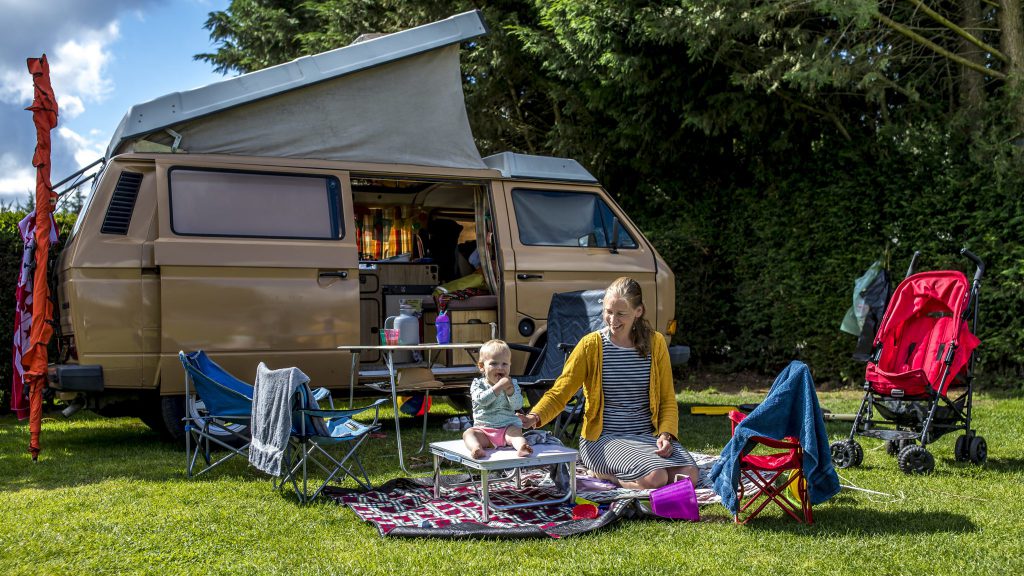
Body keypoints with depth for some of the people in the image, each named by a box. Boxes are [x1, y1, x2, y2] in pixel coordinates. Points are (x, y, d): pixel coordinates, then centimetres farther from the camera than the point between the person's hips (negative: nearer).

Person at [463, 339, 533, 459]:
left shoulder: (512, 384, 9)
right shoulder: (478, 384, 3)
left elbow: (518, 405, -2)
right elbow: (481, 399, -18)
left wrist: (510, 391, -19)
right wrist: (499, 386, -23)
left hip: (508, 427, 0)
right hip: (484, 429, 0)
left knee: (515, 431, -30)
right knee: (468, 433, -25)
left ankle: (522, 447, -54)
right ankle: (476, 448, -51)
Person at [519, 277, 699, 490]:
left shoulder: (655, 343, 5)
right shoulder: (591, 345, -4)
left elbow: (667, 400, 8)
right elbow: (559, 393, -7)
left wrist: (665, 434, -11)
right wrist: (534, 417, -27)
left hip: (647, 436, 4)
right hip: (603, 438, -4)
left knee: (689, 475, -21)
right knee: (654, 477, -29)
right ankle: (600, 472, 1)